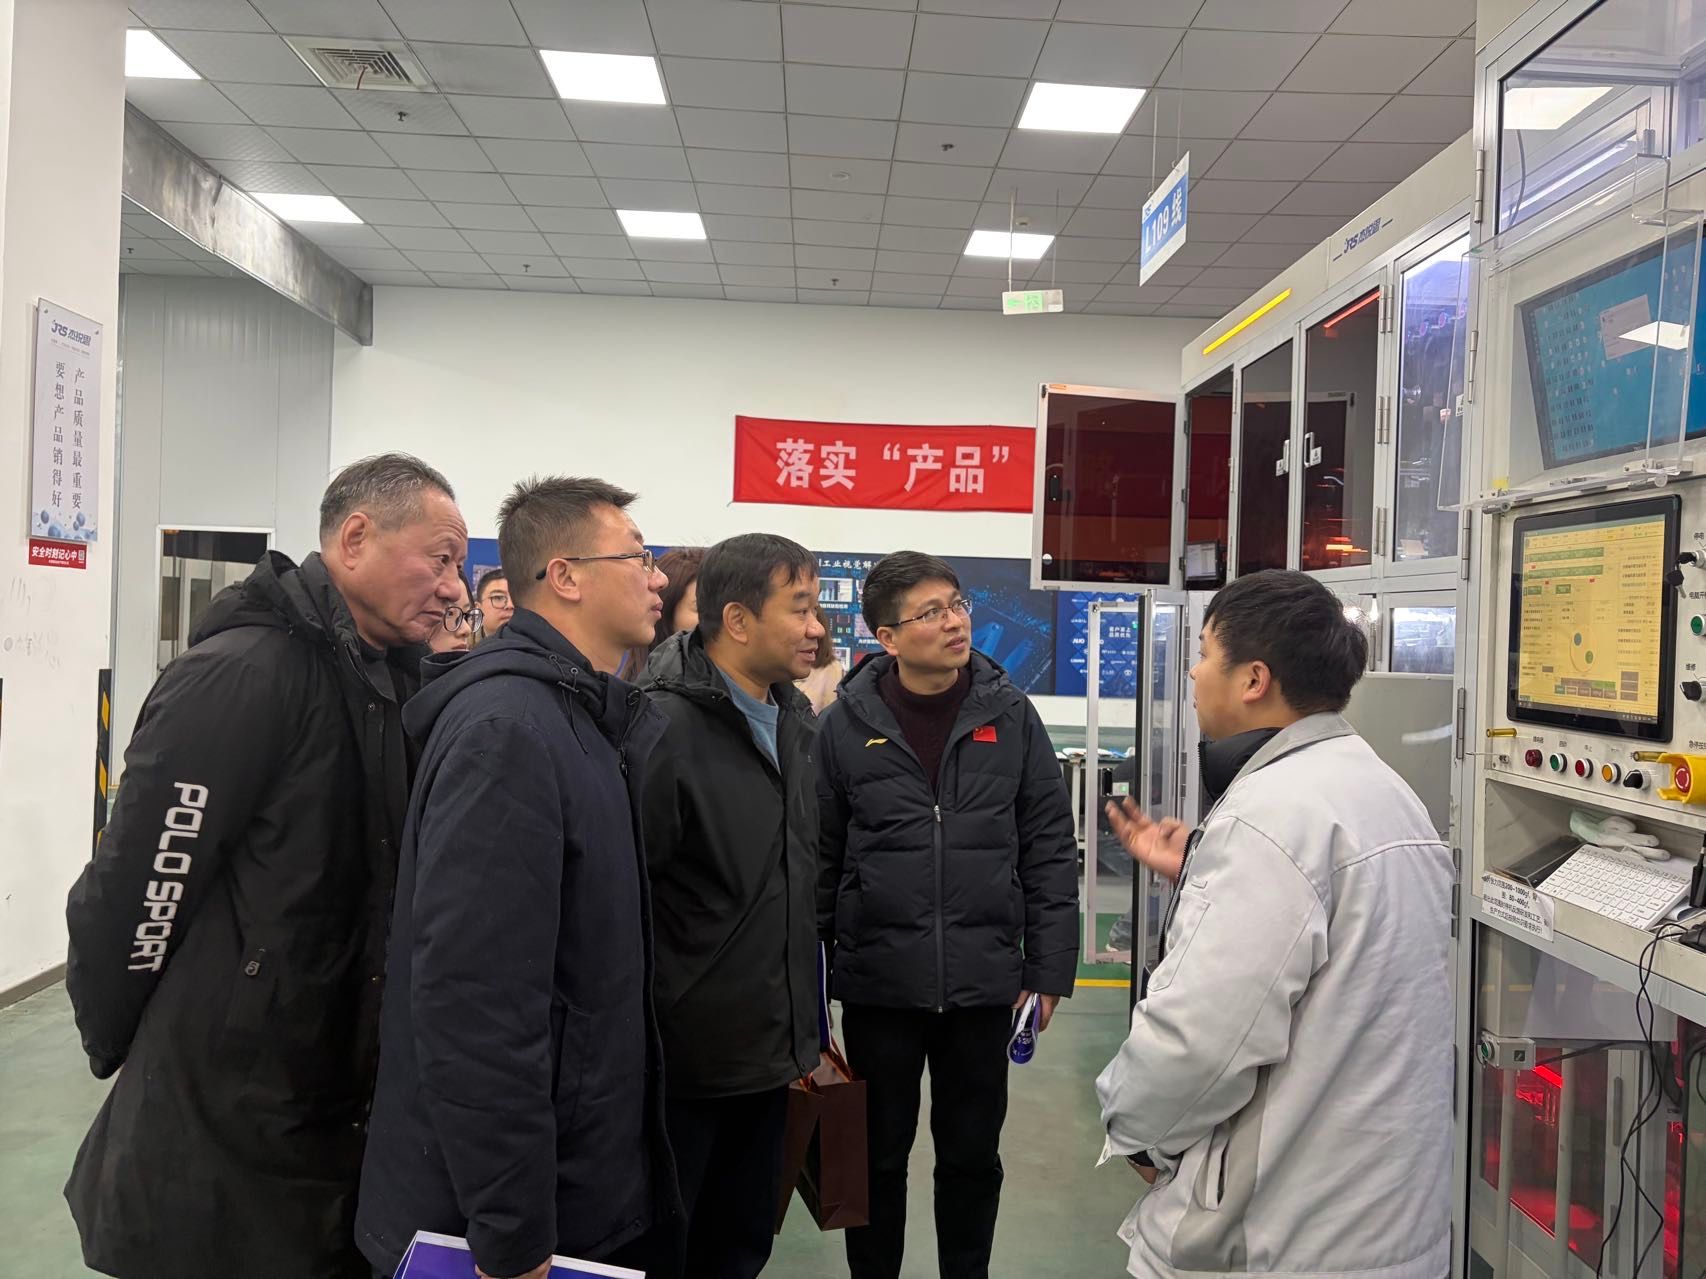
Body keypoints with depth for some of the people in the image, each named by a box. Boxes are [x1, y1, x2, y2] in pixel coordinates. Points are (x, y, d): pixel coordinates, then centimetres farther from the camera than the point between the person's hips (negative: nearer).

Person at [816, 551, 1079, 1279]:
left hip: (984, 982, 1)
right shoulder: (845, 725, -6)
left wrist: (1050, 967, -1)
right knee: (878, 1155, 15)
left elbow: (1050, 849, 1)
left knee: (972, 1156, 16)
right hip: (878, 983, -1)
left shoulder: (1010, 714, -2)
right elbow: (819, 859, 0)